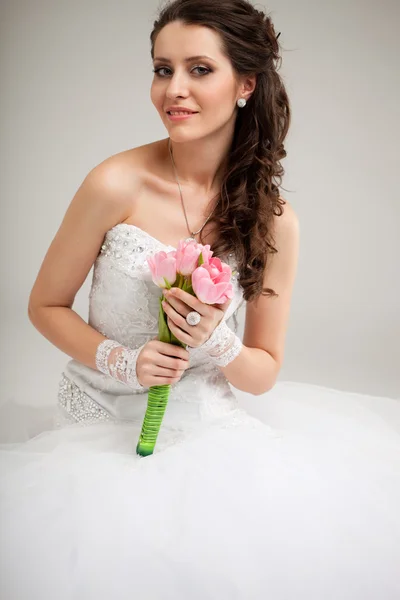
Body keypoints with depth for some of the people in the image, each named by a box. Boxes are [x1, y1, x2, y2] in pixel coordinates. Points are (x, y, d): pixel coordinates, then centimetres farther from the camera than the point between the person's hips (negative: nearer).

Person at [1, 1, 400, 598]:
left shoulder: (273, 221, -5)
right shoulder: (117, 185, -13)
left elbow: (264, 374, 3)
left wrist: (216, 342, -18)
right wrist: (122, 361, -17)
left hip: (206, 429, 2)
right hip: (102, 426, -2)